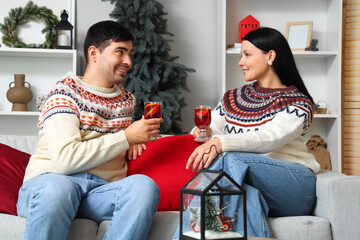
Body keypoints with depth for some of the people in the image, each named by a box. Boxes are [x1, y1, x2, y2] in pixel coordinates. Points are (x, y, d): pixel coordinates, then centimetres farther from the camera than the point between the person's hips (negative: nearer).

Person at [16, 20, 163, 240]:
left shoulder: (127, 100, 22)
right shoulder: (65, 92, 1)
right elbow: (65, 158, -14)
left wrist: (132, 141, 17)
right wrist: (126, 137, -10)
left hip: (103, 189, 5)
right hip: (52, 179, -4)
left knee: (144, 185, -31)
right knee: (56, 188, -43)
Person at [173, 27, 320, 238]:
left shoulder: (298, 103, 1)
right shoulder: (232, 99, 21)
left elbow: (268, 138, -18)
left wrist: (220, 143, -35)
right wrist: (203, 132, -7)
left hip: (294, 186, -3)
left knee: (231, 159, -32)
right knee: (247, 194, -38)